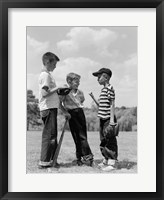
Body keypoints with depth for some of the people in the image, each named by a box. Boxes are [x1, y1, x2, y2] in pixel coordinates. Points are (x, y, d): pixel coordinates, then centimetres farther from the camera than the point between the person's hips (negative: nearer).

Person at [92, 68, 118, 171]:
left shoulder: (109, 88, -11)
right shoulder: (103, 89, 18)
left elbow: (112, 105, -16)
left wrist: (112, 120, -19)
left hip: (108, 119, -10)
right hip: (103, 118, 10)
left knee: (110, 140, -6)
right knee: (103, 140, 15)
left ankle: (111, 163, -1)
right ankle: (106, 160, 26)